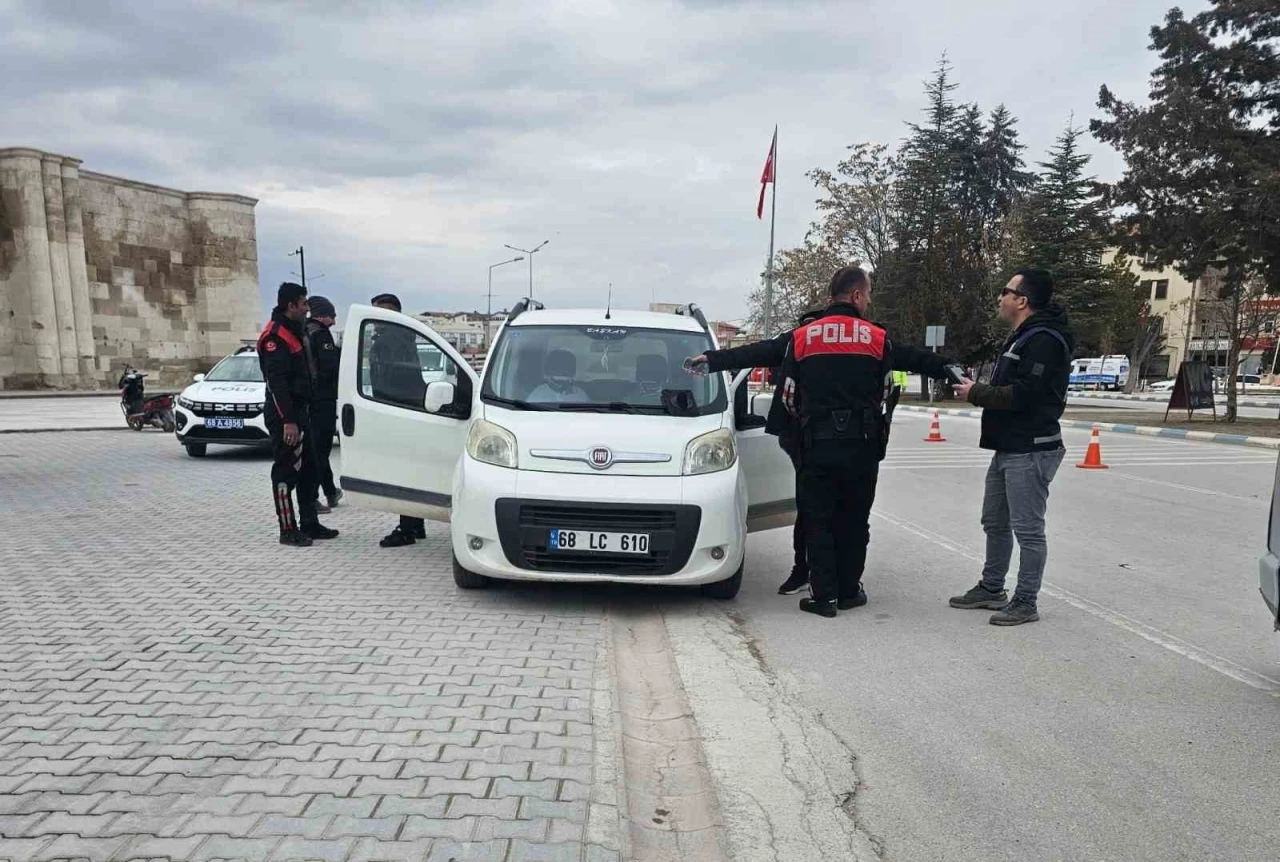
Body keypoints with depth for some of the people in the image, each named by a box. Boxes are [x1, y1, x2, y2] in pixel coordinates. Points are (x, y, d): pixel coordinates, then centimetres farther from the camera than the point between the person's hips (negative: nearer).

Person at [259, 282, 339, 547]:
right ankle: (288, 530, 2)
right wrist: (288, 421, -25)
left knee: (308, 469, 14)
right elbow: (277, 382, -22)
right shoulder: (275, 336, -15)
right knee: (285, 472, -4)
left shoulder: (295, 332, 17)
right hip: (285, 416, -10)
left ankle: (309, 523, 23)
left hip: (299, 413, 10)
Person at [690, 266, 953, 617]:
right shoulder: (877, 338, 2)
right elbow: (917, 359, 11)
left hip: (817, 443, 0)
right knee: (854, 520, 12)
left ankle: (824, 595, 4)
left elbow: (756, 352, 8)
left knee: (818, 520, 6)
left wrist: (712, 360, 17)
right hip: (862, 443, 1)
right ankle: (849, 591, 19)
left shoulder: (803, 336, 3)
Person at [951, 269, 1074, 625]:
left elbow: (1022, 394, -24)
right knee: (995, 522, 18)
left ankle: (1025, 603, 8)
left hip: (1030, 451, -11)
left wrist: (976, 393, -14)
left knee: (1028, 529, -2)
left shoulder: (1044, 340, -16)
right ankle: (991, 589, 31)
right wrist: (977, 389, 5)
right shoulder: (1022, 336, 19)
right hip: (1008, 448, 11)